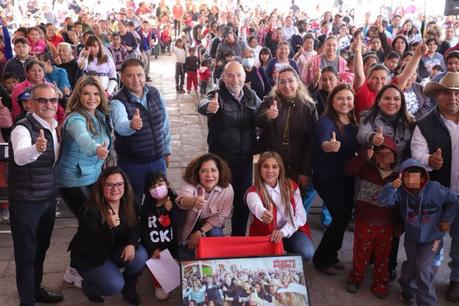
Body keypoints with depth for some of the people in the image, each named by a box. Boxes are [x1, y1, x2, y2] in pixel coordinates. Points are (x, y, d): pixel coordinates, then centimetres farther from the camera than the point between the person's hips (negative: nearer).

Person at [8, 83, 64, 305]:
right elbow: (20, 157, -42)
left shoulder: (54, 127, 3)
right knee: (26, 253, 3)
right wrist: (36, 148, -61)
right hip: (26, 201, -7)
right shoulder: (23, 128, -20)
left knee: (42, 247, 21)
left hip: (49, 197, 7)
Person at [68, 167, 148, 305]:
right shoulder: (91, 209, -28)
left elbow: (134, 228, 0)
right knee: (114, 285, -24)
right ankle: (88, 286, 11)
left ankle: (128, 287, 8)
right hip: (89, 257, -5)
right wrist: (109, 227, -48)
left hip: (115, 250, 5)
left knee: (140, 256, -22)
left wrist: (131, 244, -22)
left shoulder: (129, 203, -10)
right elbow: (91, 245, -31)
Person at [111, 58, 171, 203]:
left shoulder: (155, 93, -2)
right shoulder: (118, 101, -18)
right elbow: (120, 126, -39)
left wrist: (167, 150, 15)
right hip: (131, 164, -4)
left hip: (158, 160, 4)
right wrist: (131, 125, -61)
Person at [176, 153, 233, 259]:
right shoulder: (190, 183, -27)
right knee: (186, 257, -9)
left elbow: (221, 216, -16)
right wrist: (194, 201, -73)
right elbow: (182, 199, -49)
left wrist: (200, 232, -24)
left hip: (211, 225, 1)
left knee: (216, 234, -28)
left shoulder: (227, 189, -23)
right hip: (189, 225, -1)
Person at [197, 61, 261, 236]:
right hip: (221, 159, -4)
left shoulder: (251, 96, 4)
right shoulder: (217, 96, -12)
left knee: (243, 201, 16)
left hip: (245, 159, 4)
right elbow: (202, 106, -34)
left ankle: (239, 237, 34)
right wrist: (208, 107, -59)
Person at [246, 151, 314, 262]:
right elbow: (256, 206, -42)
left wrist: (283, 232, -22)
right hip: (265, 234, -2)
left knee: (306, 253, -25)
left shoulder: (291, 186, -4)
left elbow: (300, 216, -6)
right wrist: (263, 214, -67)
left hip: (290, 231, 2)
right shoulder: (254, 192, -16)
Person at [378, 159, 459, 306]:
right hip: (411, 236, 3)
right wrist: (391, 187, -45)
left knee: (423, 269, -10)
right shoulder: (401, 191, -16)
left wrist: (447, 219, -6)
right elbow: (384, 201, -29)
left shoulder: (435, 189, -22)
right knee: (412, 265, 18)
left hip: (432, 237, -3)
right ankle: (407, 289, 46)